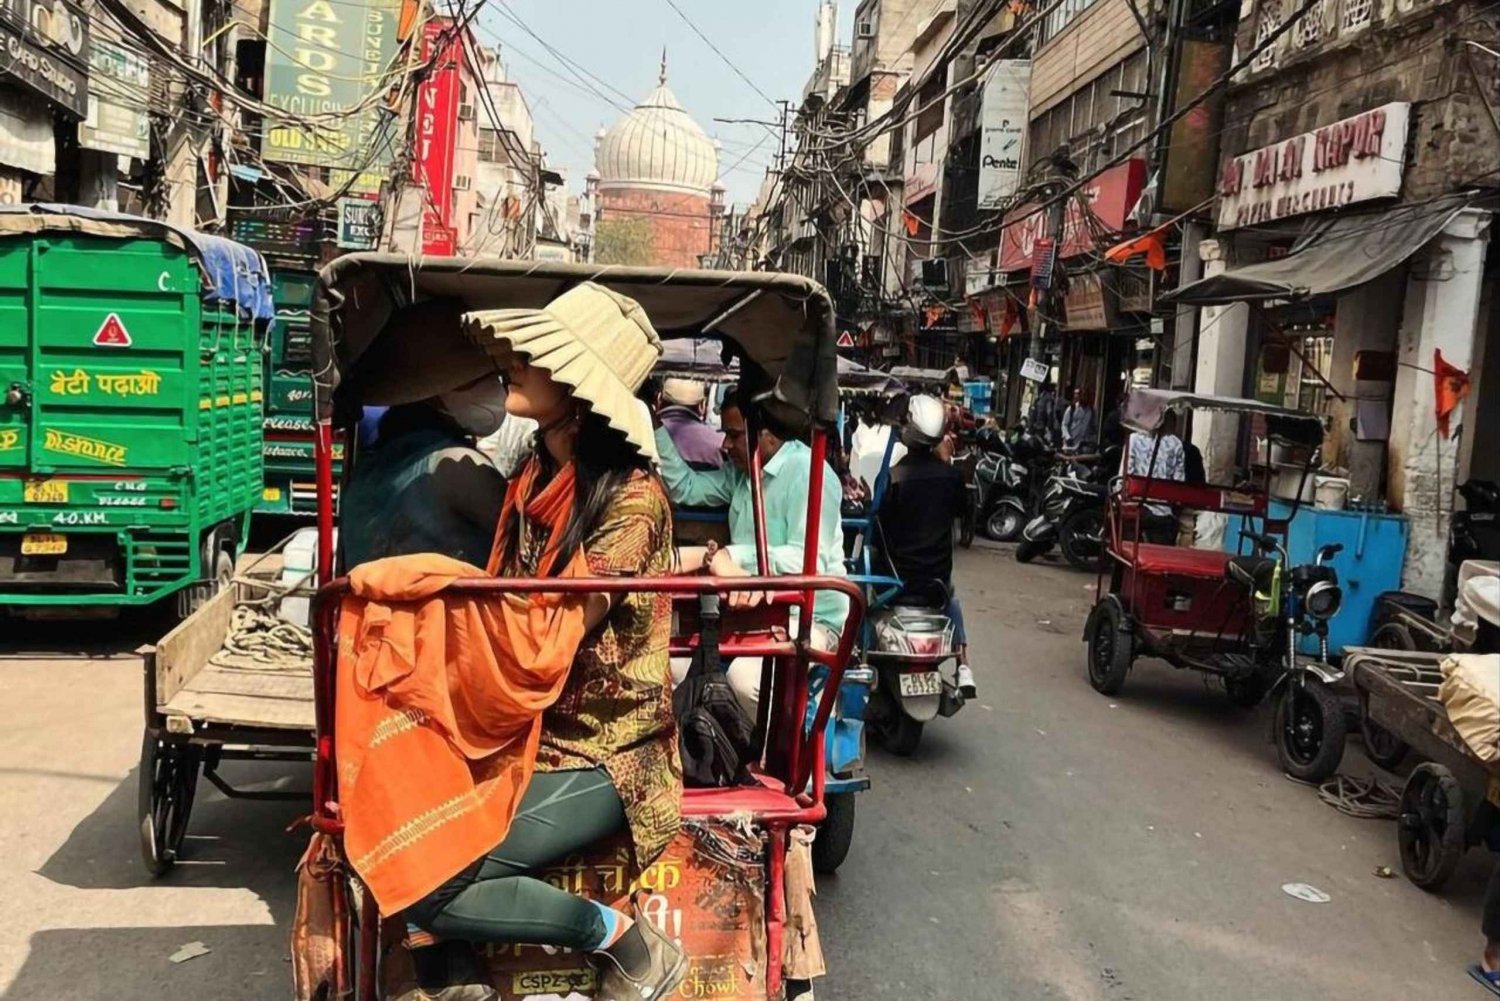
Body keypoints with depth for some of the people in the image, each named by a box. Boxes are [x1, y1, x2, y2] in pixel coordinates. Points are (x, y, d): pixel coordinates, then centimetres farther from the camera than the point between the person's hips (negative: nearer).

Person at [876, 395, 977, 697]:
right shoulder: (951, 474, -6)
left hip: (898, 571, -4)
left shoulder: (893, 476, -17)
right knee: (950, 598, 34)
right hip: (938, 571, 4)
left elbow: (879, 522, -11)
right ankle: (963, 667, 22)